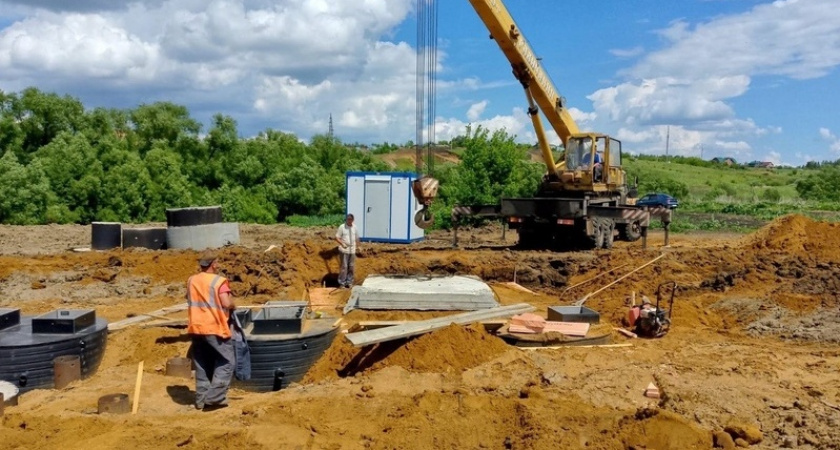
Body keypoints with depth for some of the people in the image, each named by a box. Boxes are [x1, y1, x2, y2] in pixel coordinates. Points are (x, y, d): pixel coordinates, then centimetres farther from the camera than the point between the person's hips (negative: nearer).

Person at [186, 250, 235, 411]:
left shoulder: (192, 280, 10)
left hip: (195, 328, 7)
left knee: (202, 365, 15)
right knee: (226, 362, 2)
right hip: (215, 328, -7)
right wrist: (233, 304, 2)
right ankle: (214, 398, -6)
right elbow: (227, 303, -19)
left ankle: (201, 399, 16)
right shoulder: (219, 281, -11)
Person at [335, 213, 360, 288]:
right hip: (344, 250, -5)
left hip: (352, 250, 5)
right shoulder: (342, 227, -6)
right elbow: (337, 237, -6)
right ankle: (341, 283, 3)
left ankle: (349, 282, 20)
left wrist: (357, 246, 12)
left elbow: (357, 238, 20)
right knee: (344, 266, -6)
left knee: (352, 267, 8)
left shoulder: (355, 228, 8)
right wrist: (342, 244, -20)